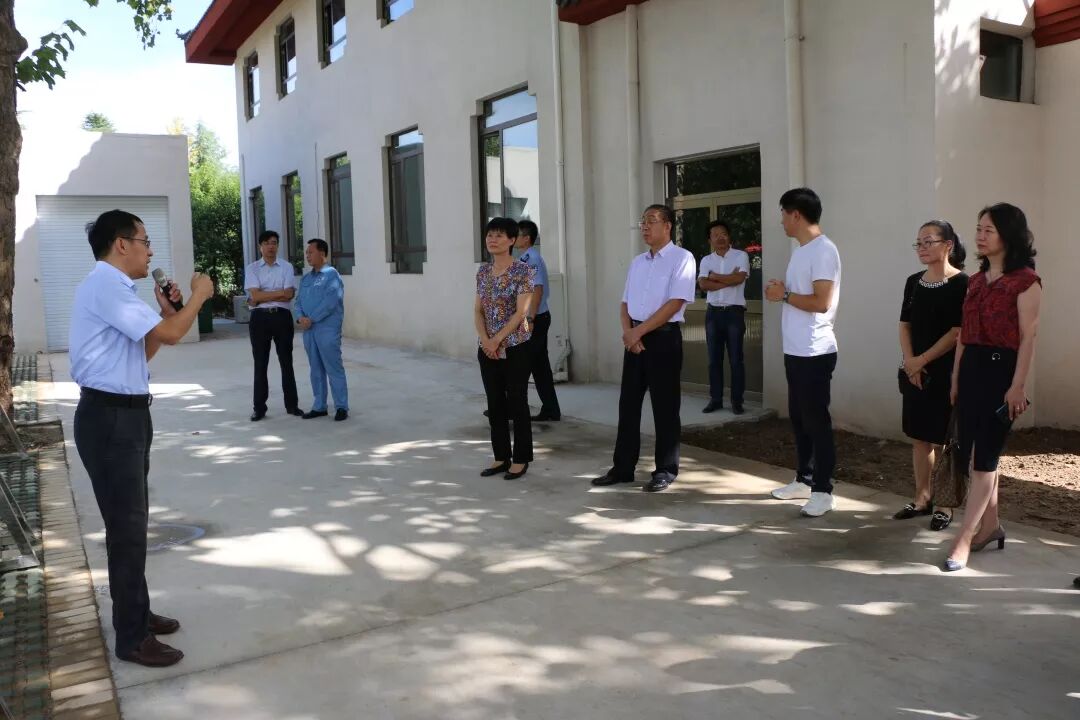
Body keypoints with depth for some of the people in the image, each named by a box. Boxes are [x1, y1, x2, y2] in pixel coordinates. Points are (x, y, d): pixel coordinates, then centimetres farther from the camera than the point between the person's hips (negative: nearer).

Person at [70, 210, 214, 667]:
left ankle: (136, 614, 32)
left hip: (125, 416, 11)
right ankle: (132, 638, 8)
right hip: (109, 419, -11)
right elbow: (169, 335, -22)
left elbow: (142, 352, 21)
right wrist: (198, 296, -7)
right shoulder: (104, 284, -17)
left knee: (131, 522, 18)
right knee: (127, 527, -3)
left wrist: (164, 311, 10)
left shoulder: (113, 288, 16)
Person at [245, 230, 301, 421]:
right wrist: (280, 292, -9)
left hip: (282, 316, 0)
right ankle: (259, 408, 11)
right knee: (260, 364, 4)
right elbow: (255, 295, -9)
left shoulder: (286, 267, 5)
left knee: (286, 361, 7)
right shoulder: (252, 269, 4)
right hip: (260, 318, 0)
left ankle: (292, 404, 16)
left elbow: (289, 296, -6)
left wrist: (262, 298, -9)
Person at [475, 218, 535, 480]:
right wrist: (485, 340, -8)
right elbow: (478, 310, 8)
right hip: (487, 349, 6)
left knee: (517, 403, 2)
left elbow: (521, 313, -15)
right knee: (495, 404, 11)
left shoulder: (523, 271, -9)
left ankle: (520, 459, 13)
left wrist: (497, 340, -17)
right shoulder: (483, 271, 8)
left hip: (516, 347, -6)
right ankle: (501, 457, 22)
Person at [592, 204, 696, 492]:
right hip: (635, 338, 7)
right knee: (628, 403, 9)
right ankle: (622, 467, 17)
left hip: (664, 338, -7)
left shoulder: (681, 258, -6)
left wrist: (639, 331, -14)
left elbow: (675, 303, -15)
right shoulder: (638, 262, 16)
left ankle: (666, 470, 12)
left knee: (664, 407, 1)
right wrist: (627, 331, -4)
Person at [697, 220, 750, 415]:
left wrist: (714, 276, -7)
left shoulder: (741, 256, -1)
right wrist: (728, 280, -13)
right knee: (714, 359, 6)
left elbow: (739, 278, -17)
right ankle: (715, 399, 14)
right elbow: (703, 284, -6)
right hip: (713, 313, 3)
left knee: (735, 359, 0)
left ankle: (737, 400, 7)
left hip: (734, 312, -3)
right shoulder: (706, 260, 9)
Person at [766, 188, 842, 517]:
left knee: (816, 420, -2)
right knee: (799, 418, 16)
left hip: (815, 352, -10)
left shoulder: (823, 250, -15)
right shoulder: (800, 250, 15)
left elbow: (821, 302, -22)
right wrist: (781, 291, 1)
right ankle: (804, 480, 28)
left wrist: (784, 295, -12)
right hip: (795, 350, 10)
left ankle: (822, 490, 7)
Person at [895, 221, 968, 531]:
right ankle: (922, 498, 21)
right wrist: (909, 360, -4)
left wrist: (923, 360, -12)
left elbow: (959, 331, -13)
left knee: (944, 441, -1)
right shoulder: (913, 282, 10)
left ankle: (946, 505, 10)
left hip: (946, 372, -6)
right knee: (919, 437, 11)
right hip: (915, 371, 6)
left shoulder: (961, 283, -9)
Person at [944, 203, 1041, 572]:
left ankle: (964, 539, -1)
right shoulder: (976, 280, 14)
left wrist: (1017, 386, -16)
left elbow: (1028, 337, -12)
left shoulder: (1025, 280, -8)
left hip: (1001, 368, -8)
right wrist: (955, 378, 15)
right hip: (971, 368, 8)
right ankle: (990, 525, 26)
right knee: (973, 452, 12)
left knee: (984, 455, -5)